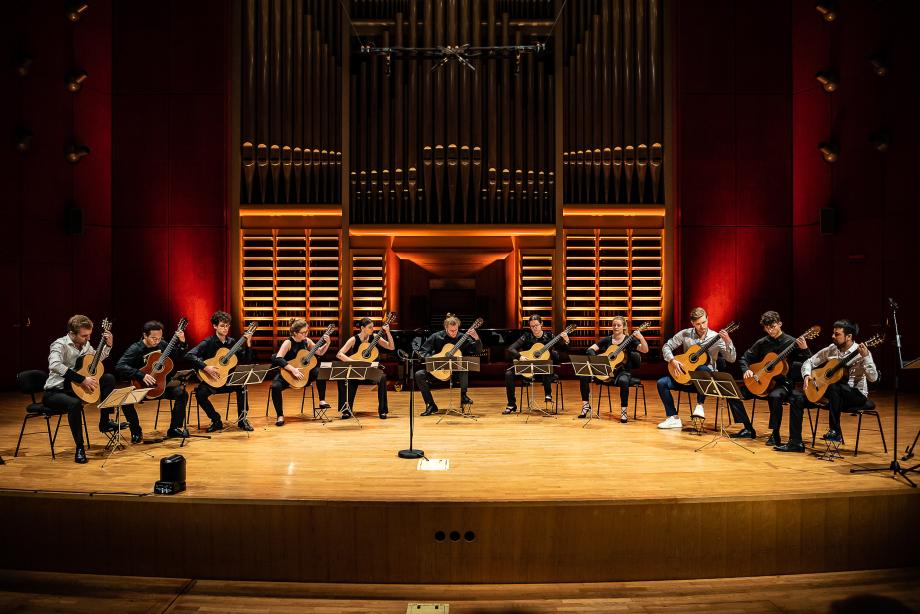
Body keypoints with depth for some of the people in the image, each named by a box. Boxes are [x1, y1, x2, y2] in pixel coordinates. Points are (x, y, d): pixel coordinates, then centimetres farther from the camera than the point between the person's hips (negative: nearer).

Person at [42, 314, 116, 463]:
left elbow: (97, 360, 24)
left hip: (76, 388, 8)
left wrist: (108, 345, 7)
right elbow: (54, 365, -39)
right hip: (55, 392, -8)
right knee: (75, 403, -38)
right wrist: (82, 379, -38)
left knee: (109, 378, -1)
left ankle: (104, 422, 3)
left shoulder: (85, 344, 4)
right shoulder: (60, 345, -18)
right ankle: (79, 448, -26)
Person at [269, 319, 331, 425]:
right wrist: (293, 369, -33)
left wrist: (327, 343, -5)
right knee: (275, 386, -33)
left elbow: (320, 352, 13)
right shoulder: (288, 343, -15)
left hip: (304, 372, 5)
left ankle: (322, 401, -8)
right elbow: (278, 359, -27)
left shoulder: (307, 341, 2)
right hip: (287, 374, -5)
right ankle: (280, 416, -18)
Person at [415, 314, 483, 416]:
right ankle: (431, 406, -13)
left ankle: (463, 395, -17)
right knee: (419, 375, -21)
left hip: (456, 372, -1)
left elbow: (478, 351, -6)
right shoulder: (436, 337, -3)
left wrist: (477, 339, -25)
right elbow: (422, 351, -2)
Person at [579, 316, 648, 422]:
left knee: (623, 381, -40)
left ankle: (624, 411, -25)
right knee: (584, 376, -17)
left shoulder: (629, 340, -1)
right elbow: (590, 349, 2)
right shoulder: (607, 340, 7)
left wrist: (641, 338, -32)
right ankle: (586, 405, -2)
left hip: (623, 371, -3)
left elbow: (645, 350, -14)